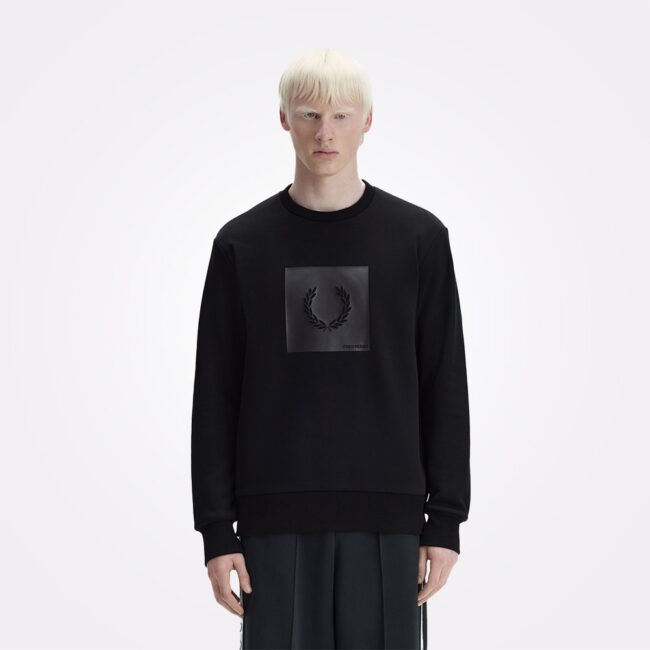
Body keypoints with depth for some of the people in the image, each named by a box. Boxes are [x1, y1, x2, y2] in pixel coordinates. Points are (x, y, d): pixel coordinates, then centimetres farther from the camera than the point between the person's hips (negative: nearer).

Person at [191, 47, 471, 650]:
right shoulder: (242, 243, 5)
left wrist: (446, 519, 1)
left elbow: (446, 388, 5)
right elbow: (214, 396, 5)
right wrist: (216, 529, 0)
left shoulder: (419, 236, 5)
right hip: (275, 516, 0)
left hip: (387, 514, 0)